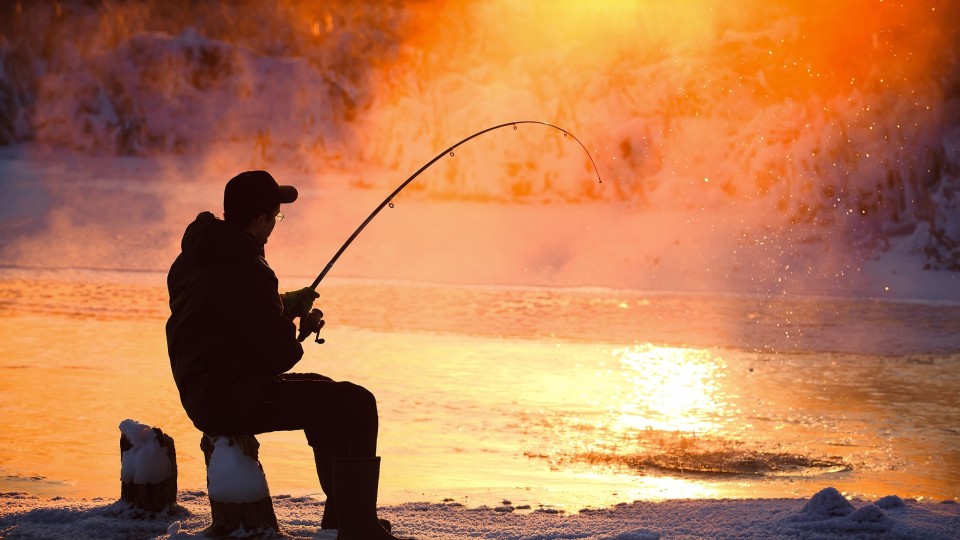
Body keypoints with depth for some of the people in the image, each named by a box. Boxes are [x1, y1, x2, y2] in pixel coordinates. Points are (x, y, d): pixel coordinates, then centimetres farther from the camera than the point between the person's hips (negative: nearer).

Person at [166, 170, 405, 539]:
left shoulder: (193, 257, 10)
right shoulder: (245, 270, -20)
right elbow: (278, 356, -18)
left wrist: (291, 303, 19)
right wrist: (299, 332, 3)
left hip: (203, 394, 11)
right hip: (232, 396, -11)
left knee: (323, 394, 27)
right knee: (354, 405, -14)